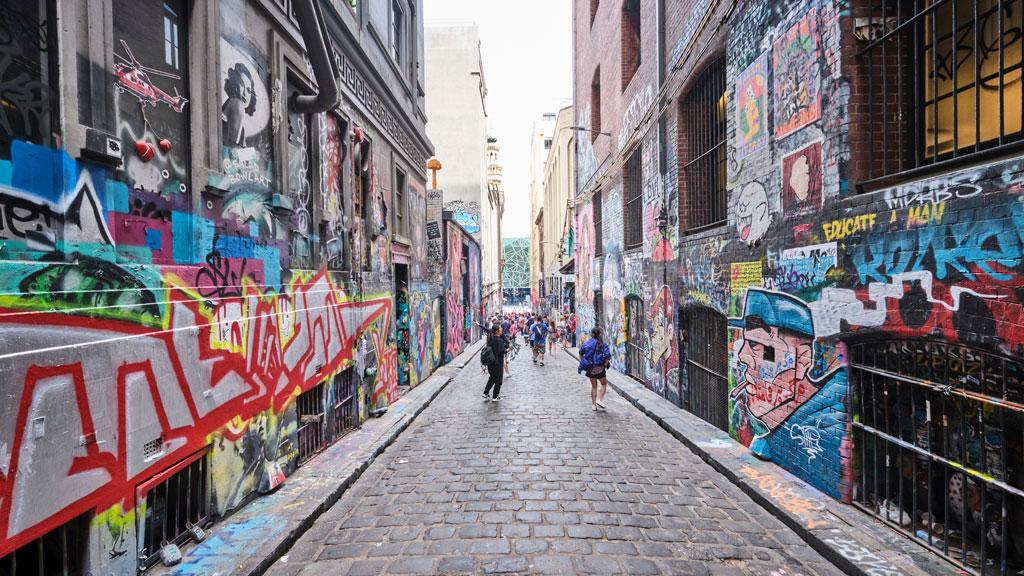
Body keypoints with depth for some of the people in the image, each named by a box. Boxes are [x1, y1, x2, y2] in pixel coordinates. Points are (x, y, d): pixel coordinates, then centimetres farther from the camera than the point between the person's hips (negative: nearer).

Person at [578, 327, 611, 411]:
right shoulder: (603, 344, -11)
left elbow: (581, 353, 9)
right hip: (599, 368, -3)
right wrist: (605, 365, -5)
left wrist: (582, 362, 19)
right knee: (604, 384, 17)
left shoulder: (586, 343, -4)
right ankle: (599, 400, 1)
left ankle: (593, 405, 15)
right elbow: (607, 356, -18)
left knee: (594, 386, 14)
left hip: (590, 368, 3)